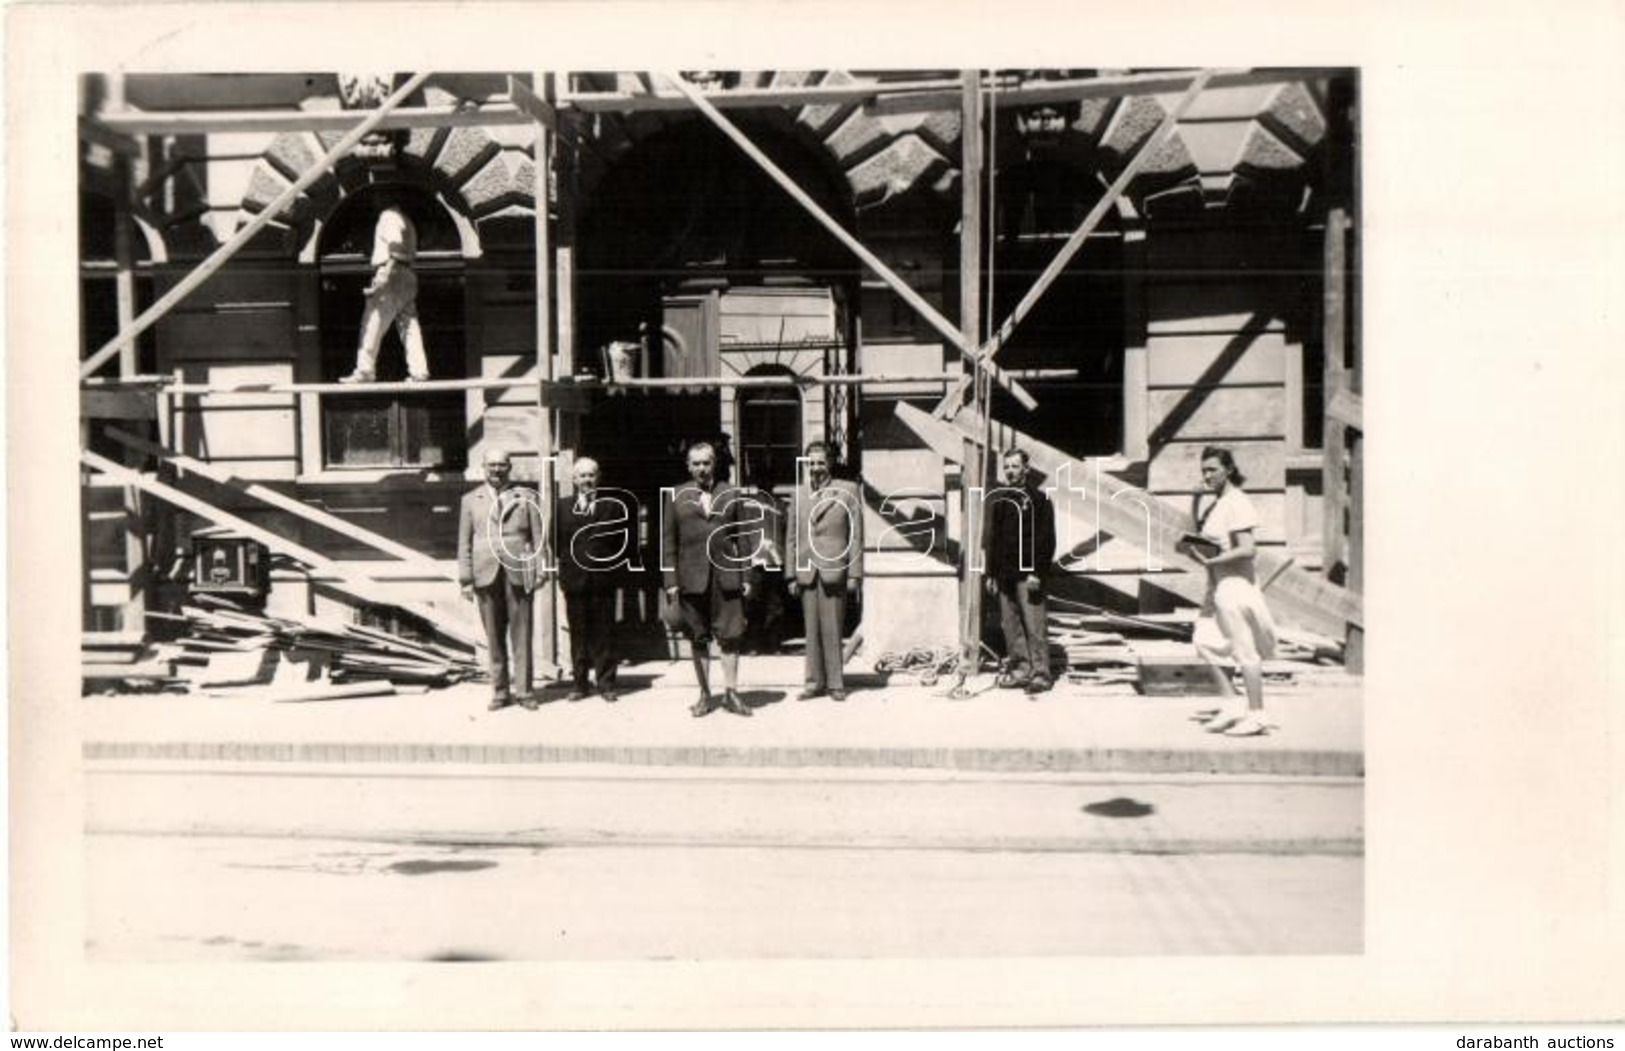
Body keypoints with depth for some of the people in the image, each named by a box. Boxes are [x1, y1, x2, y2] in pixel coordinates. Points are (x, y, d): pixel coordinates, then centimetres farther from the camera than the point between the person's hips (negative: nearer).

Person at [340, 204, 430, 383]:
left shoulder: (389, 216, -4)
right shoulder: (406, 221, 23)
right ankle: (419, 371, -2)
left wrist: (383, 278, -22)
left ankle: (365, 371, -8)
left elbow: (396, 247, -17)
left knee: (372, 326, -7)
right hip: (407, 276, 9)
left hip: (392, 275, -9)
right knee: (409, 326, 5)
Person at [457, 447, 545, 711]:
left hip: (518, 573, -1)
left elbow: (537, 535, 8)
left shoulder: (526, 497, 11)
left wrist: (541, 569, -2)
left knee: (521, 635, -1)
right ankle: (500, 692, 10)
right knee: (494, 637, 3)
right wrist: (466, 579, 3)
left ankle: (523, 691, 6)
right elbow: (464, 542, 10)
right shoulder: (470, 500, 13)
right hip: (486, 575, 1)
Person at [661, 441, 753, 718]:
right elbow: (668, 541, 5)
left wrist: (747, 575, 3)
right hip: (691, 578, 0)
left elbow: (743, 536, 9)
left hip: (727, 576, 0)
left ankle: (730, 693, 9)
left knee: (730, 636, -1)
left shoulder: (731, 495, 9)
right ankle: (705, 695, 14)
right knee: (698, 639, 5)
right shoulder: (675, 496, 7)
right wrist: (670, 581, -1)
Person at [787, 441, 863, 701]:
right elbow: (792, 537, 13)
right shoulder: (798, 494, 12)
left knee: (832, 630, -2)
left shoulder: (848, 491, 2)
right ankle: (815, 682, 16)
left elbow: (856, 535, -1)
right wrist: (792, 574, 8)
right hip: (806, 572, 3)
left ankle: (835, 683, 9)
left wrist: (854, 573, -6)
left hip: (834, 571, -3)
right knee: (812, 630, 7)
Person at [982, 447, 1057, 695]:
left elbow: (1046, 539, -9)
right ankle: (1020, 669, 17)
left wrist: (1036, 572, -16)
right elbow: (989, 538, 17)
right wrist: (990, 572, 12)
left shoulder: (1038, 498, -4)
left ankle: (1040, 673, -2)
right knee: (1010, 626, 9)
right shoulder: (996, 499, 13)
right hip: (1004, 573, 6)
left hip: (1028, 574, -6)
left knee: (1034, 626, -6)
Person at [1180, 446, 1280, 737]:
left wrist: (1209, 560, -24)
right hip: (1218, 582, 10)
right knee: (1204, 640, 10)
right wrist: (1190, 546, 1)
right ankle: (1233, 705, 16)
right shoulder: (1212, 501, 12)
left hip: (1234, 581, -10)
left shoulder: (1237, 503, -16)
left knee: (1244, 650, -2)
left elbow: (1247, 550, -23)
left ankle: (1257, 715, 8)